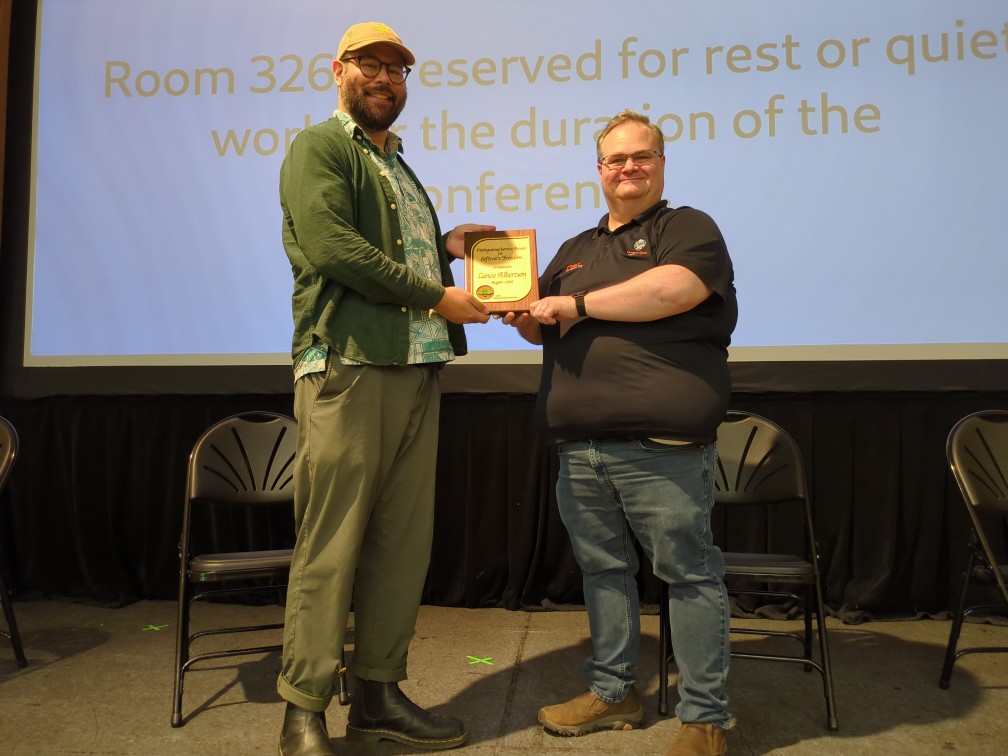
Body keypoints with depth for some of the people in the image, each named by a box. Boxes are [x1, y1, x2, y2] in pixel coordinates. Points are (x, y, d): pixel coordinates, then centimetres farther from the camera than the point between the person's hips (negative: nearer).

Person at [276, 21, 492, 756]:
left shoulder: (399, 166, 27)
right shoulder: (319, 148, 2)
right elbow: (333, 247, -15)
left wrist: (445, 245, 15)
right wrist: (436, 295, -11)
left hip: (417, 372, 8)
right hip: (348, 367, -8)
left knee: (402, 543, 8)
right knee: (330, 546, -5)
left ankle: (378, 694, 20)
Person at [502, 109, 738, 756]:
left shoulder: (688, 227, 4)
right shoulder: (576, 249, 24)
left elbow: (673, 289, -16)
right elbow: (545, 325, 29)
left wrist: (579, 303, -9)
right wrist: (527, 318, 3)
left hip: (661, 447, -6)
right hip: (579, 448, 7)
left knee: (689, 573, 1)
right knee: (603, 568, 14)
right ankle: (613, 692, 30)